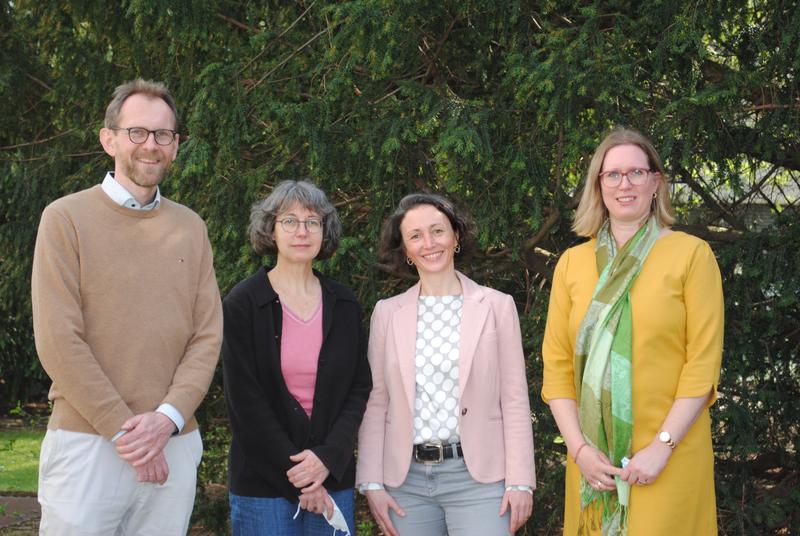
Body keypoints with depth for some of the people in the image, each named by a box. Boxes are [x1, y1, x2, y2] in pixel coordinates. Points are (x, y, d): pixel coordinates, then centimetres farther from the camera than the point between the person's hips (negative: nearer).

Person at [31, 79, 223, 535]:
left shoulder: (190, 227, 11)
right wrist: (123, 430, -12)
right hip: (86, 442, -3)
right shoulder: (66, 218, -2)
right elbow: (58, 340, -9)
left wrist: (167, 417, -10)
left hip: (175, 445, 4)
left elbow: (208, 336, 5)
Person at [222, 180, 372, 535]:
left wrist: (328, 457, -10)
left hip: (332, 476, 3)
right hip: (262, 484, -3)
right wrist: (298, 481, -11)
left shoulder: (345, 306, 8)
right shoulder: (242, 304, -3)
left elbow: (359, 388, 6)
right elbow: (244, 400, -7)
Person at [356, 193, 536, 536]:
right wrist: (371, 482, 2)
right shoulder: (387, 312, 7)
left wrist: (519, 482, -4)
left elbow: (514, 400, 1)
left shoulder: (497, 306, 2)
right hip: (405, 479, 2)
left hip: (478, 478, -2)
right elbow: (375, 403, 8)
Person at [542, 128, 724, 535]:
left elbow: (703, 363, -6)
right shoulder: (572, 263, 8)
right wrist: (579, 447, -6)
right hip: (593, 458, 3)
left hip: (670, 455, -3)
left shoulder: (691, 254, -2)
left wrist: (662, 446, -13)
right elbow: (556, 364, 6)